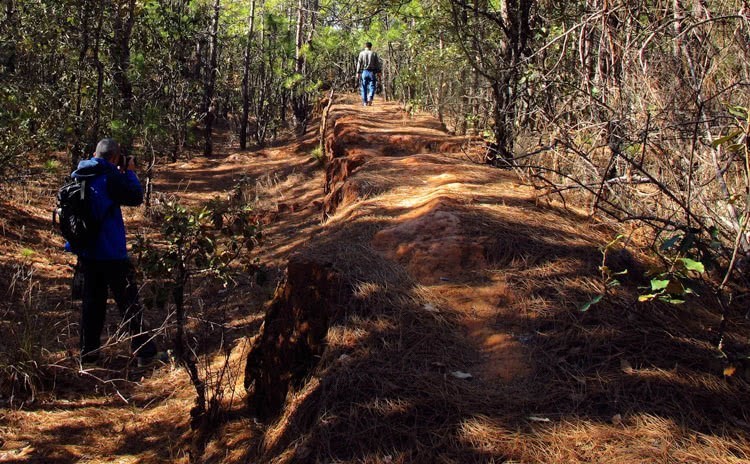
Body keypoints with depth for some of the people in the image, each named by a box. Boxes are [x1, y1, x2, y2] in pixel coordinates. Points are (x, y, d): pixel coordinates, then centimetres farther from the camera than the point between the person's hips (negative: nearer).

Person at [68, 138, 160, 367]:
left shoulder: (79, 176, 4)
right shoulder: (110, 177, -17)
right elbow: (136, 197, -8)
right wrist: (130, 172, 3)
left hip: (86, 251, 7)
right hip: (111, 252, -6)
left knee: (92, 301, 15)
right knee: (129, 302, 1)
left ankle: (88, 351, 18)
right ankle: (144, 352, 3)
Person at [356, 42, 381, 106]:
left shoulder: (362, 53, 3)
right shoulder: (374, 54, 3)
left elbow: (359, 63, -1)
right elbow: (377, 63, 1)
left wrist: (358, 72, 0)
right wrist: (378, 72, 6)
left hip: (364, 72, 1)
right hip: (372, 72, -1)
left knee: (364, 88, 7)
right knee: (372, 87, 4)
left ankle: (365, 102, 7)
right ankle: (370, 98, -20)